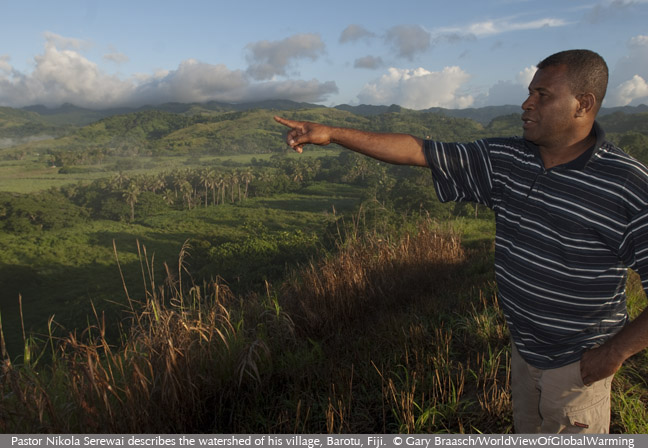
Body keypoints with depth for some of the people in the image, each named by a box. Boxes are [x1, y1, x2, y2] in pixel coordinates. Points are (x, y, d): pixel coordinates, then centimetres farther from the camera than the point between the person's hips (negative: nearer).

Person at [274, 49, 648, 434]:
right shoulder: (506, 160, -6)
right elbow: (418, 151, -9)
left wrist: (615, 353, -18)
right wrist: (331, 134, -14)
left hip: (578, 363, -6)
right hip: (525, 346, 6)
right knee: (528, 430, 26)